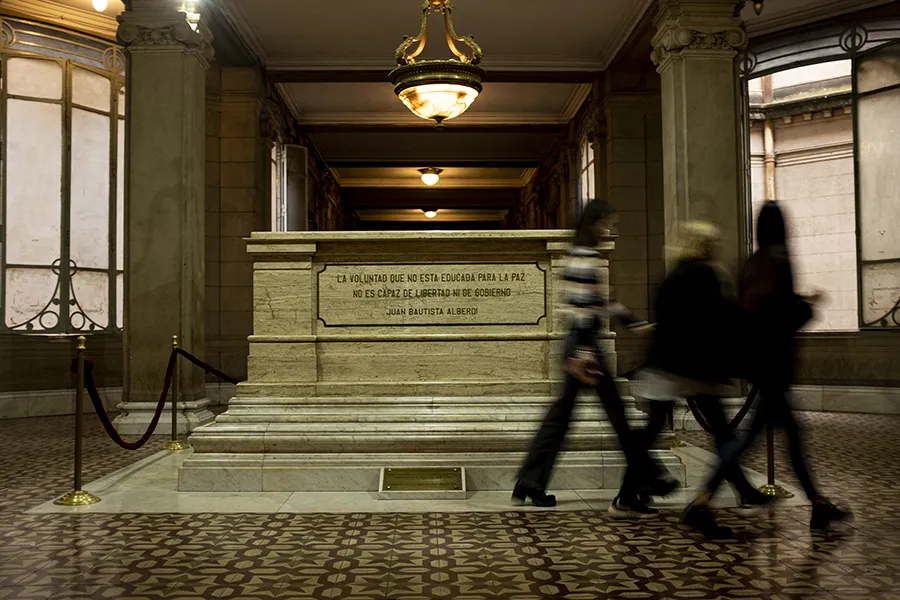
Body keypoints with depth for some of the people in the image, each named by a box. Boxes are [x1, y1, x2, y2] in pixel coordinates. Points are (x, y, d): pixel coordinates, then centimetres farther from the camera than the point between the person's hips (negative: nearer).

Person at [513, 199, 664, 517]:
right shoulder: (585, 257, -14)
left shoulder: (582, 255, 17)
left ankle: (528, 485, 17)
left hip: (578, 345, 10)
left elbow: (597, 302, 24)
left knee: (562, 411, 12)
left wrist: (637, 323, 25)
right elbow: (582, 306, -21)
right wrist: (584, 352, -24)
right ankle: (629, 496, 6)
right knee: (618, 413, -2)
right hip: (585, 344, -10)